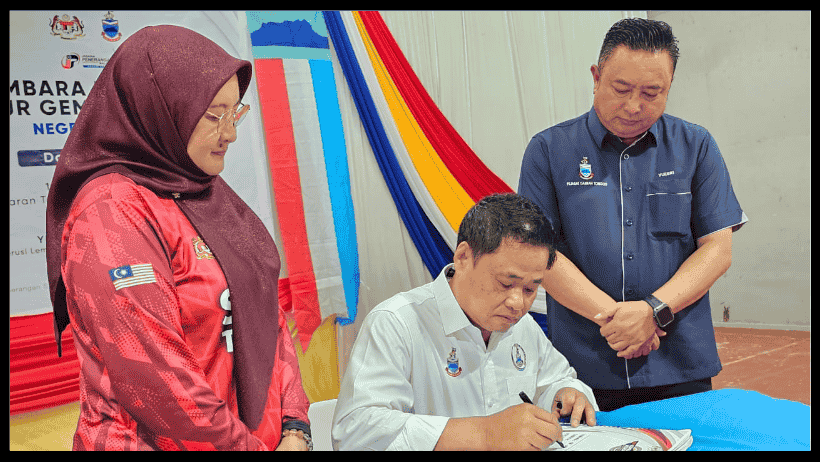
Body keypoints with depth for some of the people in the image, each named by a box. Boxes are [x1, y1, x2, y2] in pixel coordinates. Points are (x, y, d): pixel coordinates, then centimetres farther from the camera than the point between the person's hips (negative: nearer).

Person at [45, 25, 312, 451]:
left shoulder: (209, 194, 7)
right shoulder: (111, 213, -19)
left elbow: (265, 316, 6)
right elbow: (153, 377, -24)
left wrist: (294, 428, -4)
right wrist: (248, 446, -17)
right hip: (158, 440, -7)